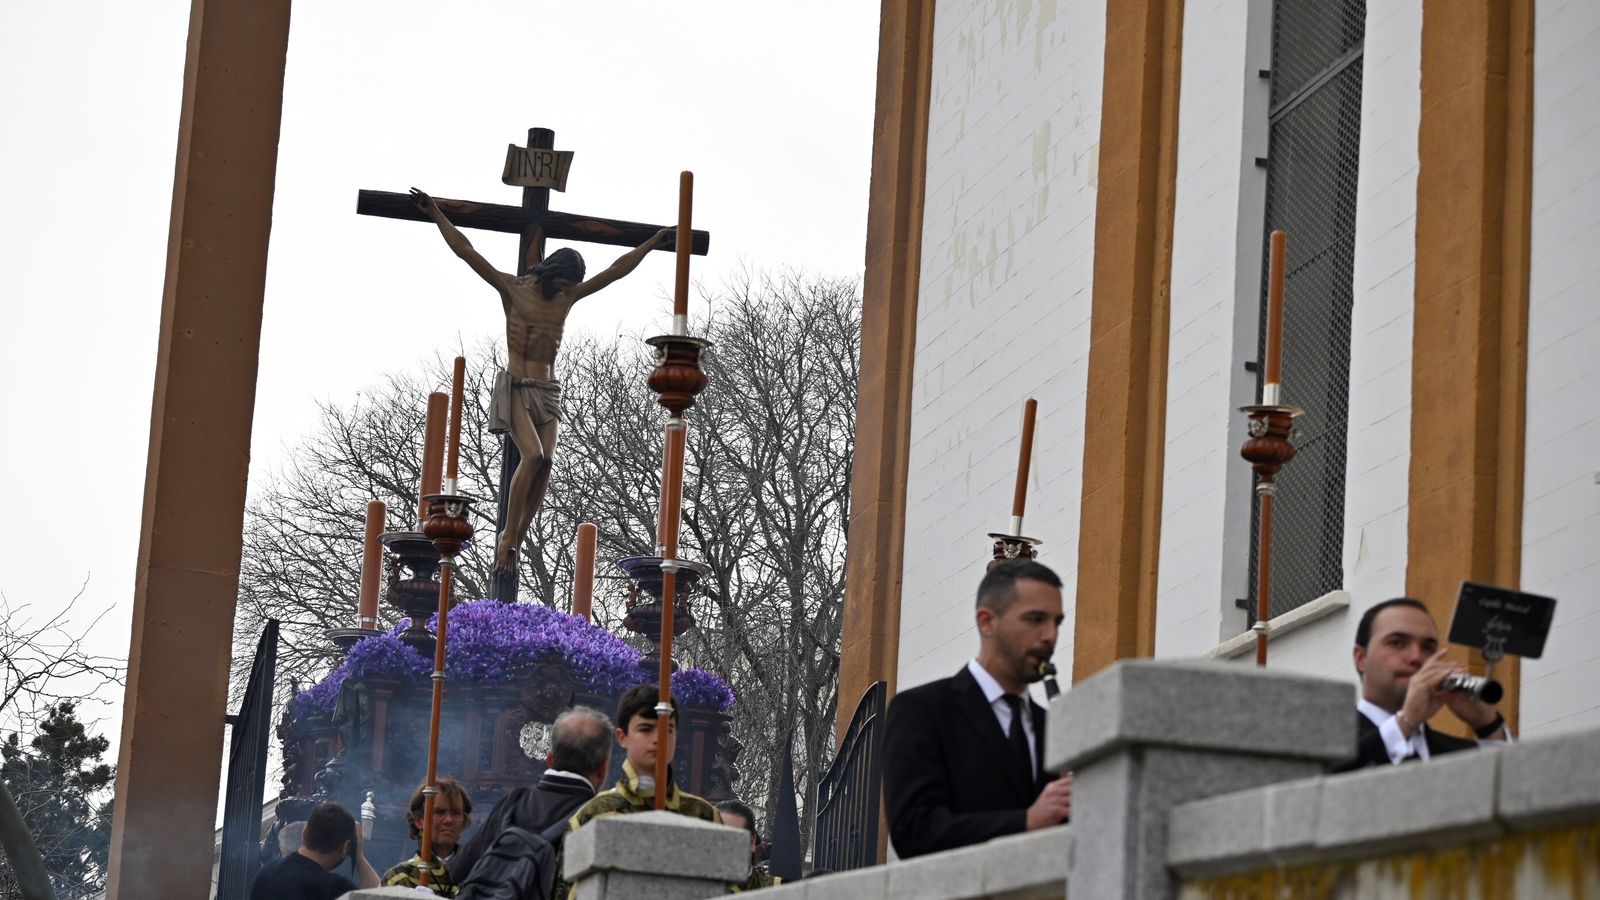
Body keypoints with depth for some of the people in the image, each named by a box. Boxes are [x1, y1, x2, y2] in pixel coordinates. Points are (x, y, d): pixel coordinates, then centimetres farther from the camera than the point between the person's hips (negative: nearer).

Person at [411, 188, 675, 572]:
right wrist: (435, 213, -8)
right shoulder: (512, 288, -2)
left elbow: (616, 270, 17)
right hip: (516, 389, -5)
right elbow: (465, 251, -5)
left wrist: (652, 243, 20)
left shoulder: (567, 296, 11)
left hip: (547, 391, 5)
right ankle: (508, 538, -17)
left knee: (545, 462, -11)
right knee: (533, 456, -24)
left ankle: (514, 540, -6)